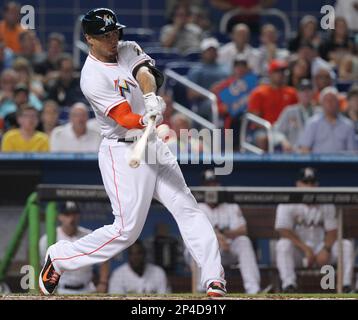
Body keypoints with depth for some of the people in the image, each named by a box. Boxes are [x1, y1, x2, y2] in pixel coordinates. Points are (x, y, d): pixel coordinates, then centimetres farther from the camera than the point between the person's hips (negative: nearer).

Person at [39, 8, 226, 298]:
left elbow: (145, 72, -14)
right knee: (127, 230, -9)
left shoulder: (128, 50, 6)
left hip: (154, 145, 7)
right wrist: (147, 121, -45)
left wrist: (150, 98, -35)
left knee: (188, 209, 0)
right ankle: (58, 258, 7)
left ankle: (215, 281, -1)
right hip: (124, 153, -7)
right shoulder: (93, 77, -16)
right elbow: (124, 119, -24)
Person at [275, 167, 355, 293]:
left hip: (320, 250, 3)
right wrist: (306, 249, -21)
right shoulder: (287, 203, -7)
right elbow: (284, 231, -15)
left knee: (346, 245, -18)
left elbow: (332, 231, 3)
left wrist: (326, 250, -17)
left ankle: (346, 285, -25)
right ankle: (288, 284, -43)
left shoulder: (326, 204, 4)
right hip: (297, 250, -3)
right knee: (283, 244, -35)